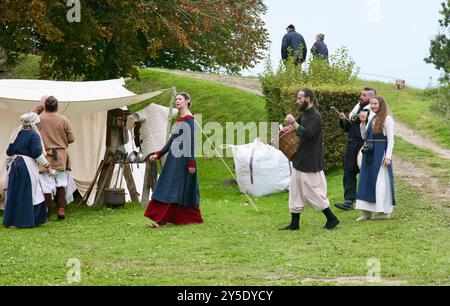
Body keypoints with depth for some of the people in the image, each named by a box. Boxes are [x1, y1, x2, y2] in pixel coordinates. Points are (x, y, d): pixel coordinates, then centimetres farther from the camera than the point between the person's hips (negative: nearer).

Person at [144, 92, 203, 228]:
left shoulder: (189, 119, -11)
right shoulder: (180, 120, 18)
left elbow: (191, 141, -17)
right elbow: (172, 140, 21)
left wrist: (191, 163, -22)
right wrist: (158, 155, 18)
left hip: (182, 159, -9)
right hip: (174, 157, 9)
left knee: (174, 189, -10)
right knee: (166, 187, 8)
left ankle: (162, 220, -12)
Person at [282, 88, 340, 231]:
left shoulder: (315, 116, -17)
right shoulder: (304, 114, 11)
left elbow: (307, 133, -29)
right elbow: (299, 127, 28)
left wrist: (293, 122, -25)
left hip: (310, 162, -10)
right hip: (301, 160, 10)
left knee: (312, 192, -3)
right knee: (295, 190, 9)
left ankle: (332, 219, 10)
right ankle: (294, 223, 14)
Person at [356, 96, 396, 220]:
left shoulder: (387, 119, -7)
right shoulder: (371, 118, 12)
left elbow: (390, 140, -10)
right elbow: (364, 136, 15)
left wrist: (388, 157, -16)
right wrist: (363, 122, 2)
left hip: (381, 153, -7)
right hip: (369, 153, 7)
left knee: (380, 181, -2)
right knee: (366, 181, 4)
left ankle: (384, 211, 7)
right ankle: (366, 211, 6)